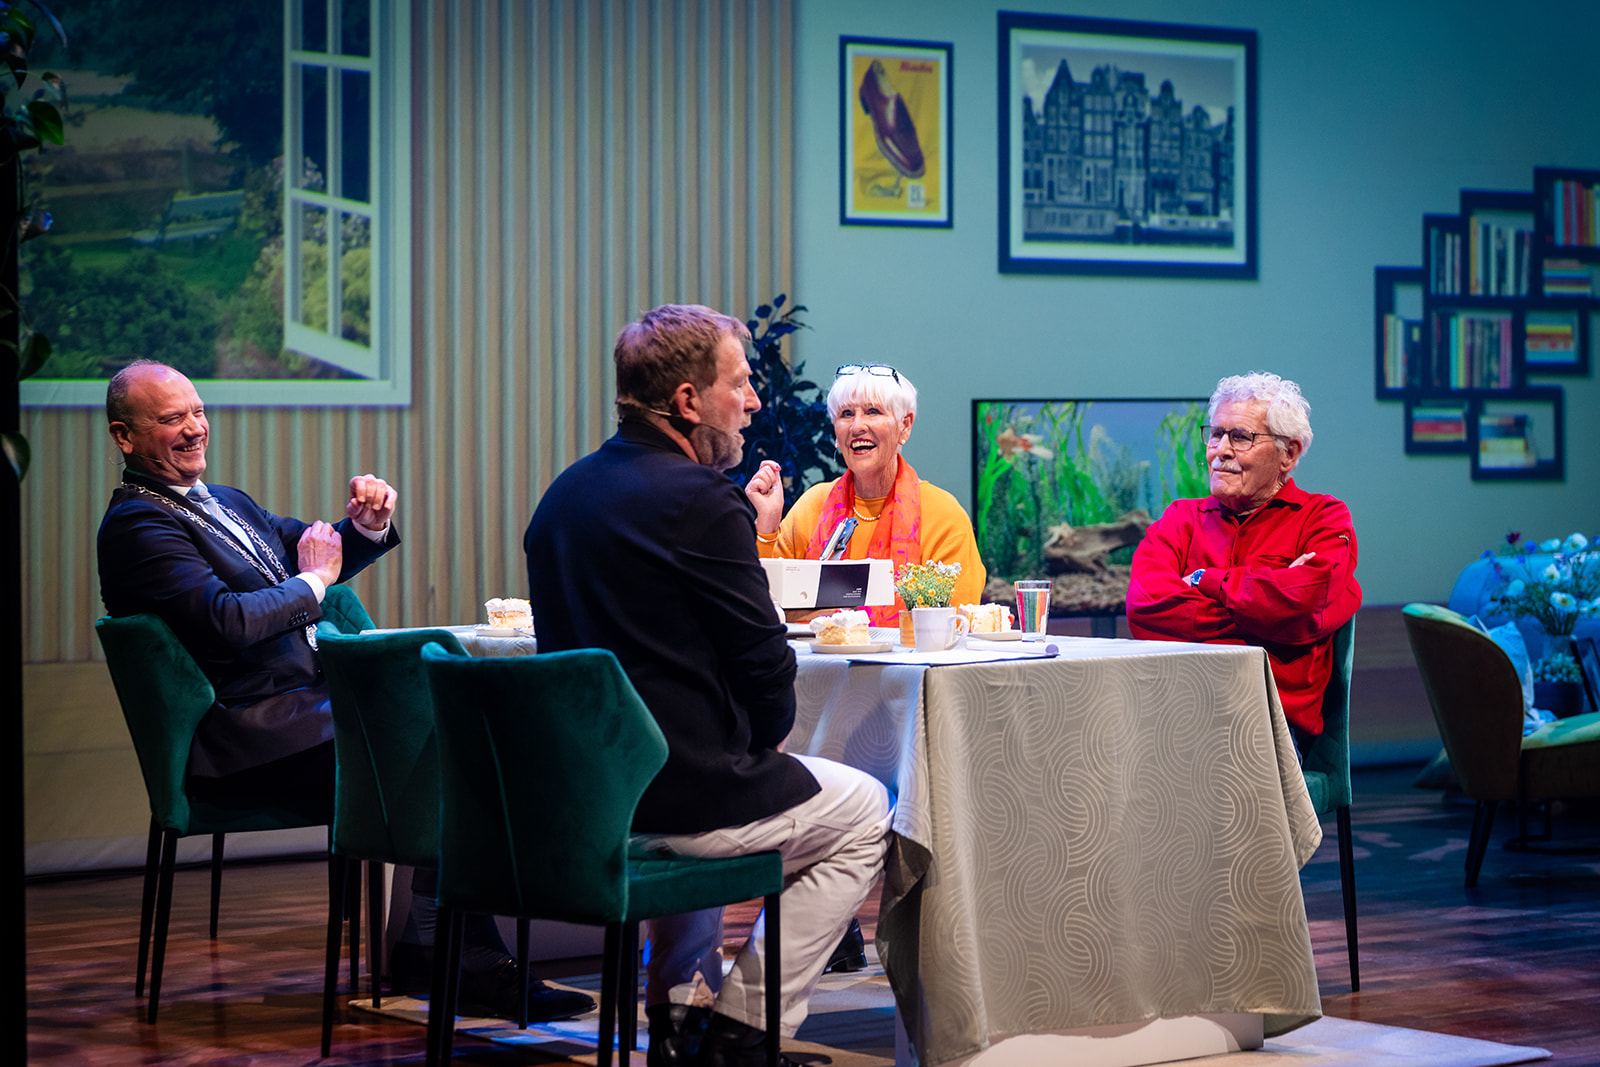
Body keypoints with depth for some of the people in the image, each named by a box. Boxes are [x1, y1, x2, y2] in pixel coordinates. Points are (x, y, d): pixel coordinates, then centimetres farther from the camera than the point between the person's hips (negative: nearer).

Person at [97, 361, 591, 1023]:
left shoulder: (227, 504, 22)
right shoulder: (136, 526, -8)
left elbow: (326, 557, 25)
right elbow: (225, 621, -21)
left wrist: (368, 525, 2)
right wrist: (313, 582, -6)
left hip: (311, 706, 9)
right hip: (253, 737, -9)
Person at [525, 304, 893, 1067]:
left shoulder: (566, 491, 9)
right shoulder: (699, 499, -17)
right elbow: (767, 667, -14)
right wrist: (762, 739, 6)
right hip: (679, 795, -8)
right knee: (864, 814, 16)